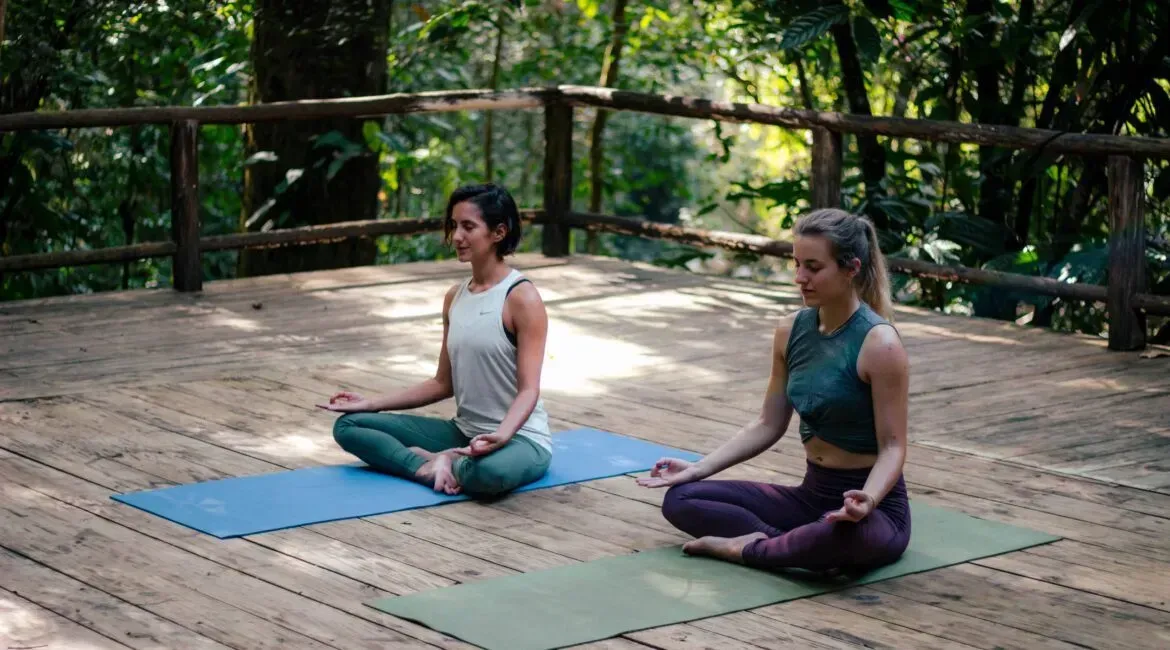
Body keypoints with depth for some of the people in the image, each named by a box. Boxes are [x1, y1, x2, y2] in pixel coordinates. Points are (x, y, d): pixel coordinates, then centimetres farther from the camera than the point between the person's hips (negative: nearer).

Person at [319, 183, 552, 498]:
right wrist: (371, 404, 9)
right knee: (349, 425, -1)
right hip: (464, 433, 7)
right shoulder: (454, 297, 8)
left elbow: (528, 390, -19)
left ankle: (434, 462, -11)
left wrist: (500, 436, -39)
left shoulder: (522, 297, -15)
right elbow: (444, 383, 13)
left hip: (519, 438, -7)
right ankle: (436, 466, -19)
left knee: (487, 473, -44)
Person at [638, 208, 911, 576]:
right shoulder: (791, 331, 3)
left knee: (843, 535, -43)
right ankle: (803, 548, -20)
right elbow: (769, 425, 10)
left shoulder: (879, 343, -18)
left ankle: (742, 548, -16)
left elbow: (892, 446, -17)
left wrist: (868, 499, -37)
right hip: (811, 495, 7)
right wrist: (699, 468, 1)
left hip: (876, 507, -7)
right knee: (680, 498, -6)